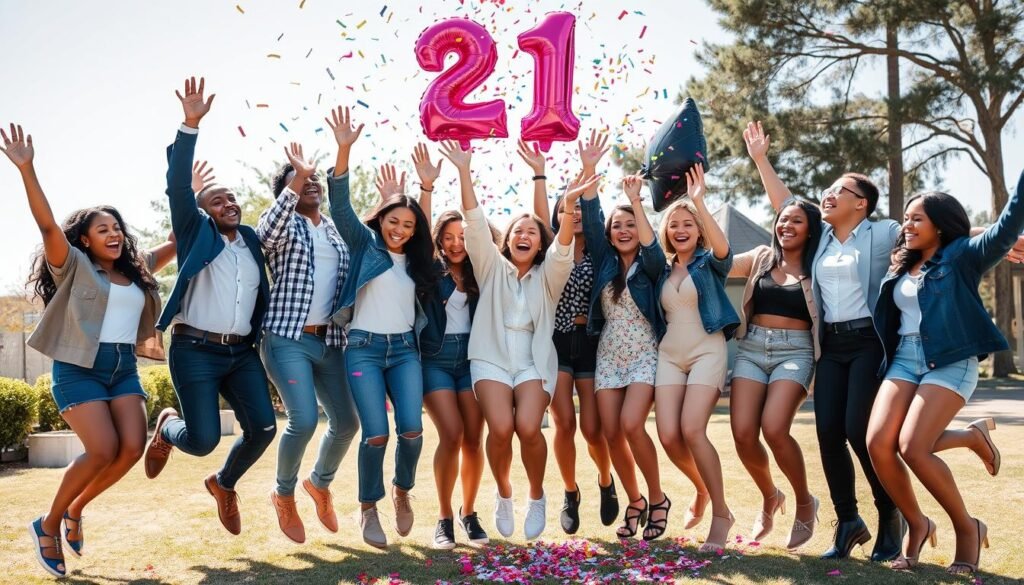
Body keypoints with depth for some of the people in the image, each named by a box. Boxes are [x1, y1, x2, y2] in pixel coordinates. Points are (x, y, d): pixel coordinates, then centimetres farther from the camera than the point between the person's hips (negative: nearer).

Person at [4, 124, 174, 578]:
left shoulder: (138, 270, 16)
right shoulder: (74, 267, 1)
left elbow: (178, 241, 23)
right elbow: (47, 225, -13)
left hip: (124, 368, 5)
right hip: (79, 367, -5)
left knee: (132, 447, -11)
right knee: (103, 451, -17)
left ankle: (74, 511, 12)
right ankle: (48, 524, 5)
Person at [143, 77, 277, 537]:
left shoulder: (251, 241, 17)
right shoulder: (196, 233, 3)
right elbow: (178, 185, -8)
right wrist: (191, 124, -18)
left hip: (242, 353, 4)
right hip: (196, 352, -4)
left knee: (263, 428, -8)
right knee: (203, 440, -9)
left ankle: (224, 483, 23)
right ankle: (167, 428, 29)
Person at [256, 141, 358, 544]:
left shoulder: (336, 231, 17)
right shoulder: (282, 226, 1)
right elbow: (266, 232, -24)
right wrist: (296, 178, -29)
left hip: (329, 341, 6)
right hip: (288, 339, -5)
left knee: (346, 422, 5)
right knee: (304, 420, -18)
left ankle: (320, 484, 33)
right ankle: (284, 494, 9)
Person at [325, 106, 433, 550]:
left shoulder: (416, 261, 15)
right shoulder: (365, 244, 0)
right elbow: (341, 207, -11)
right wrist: (344, 150, -24)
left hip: (404, 349, 4)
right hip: (364, 348, -3)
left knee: (412, 430, -9)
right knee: (376, 434, -11)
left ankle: (402, 491, 19)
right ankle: (368, 508, 11)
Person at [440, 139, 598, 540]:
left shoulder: (547, 276, 12)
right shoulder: (492, 268, 12)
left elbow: (562, 250, -8)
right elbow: (475, 224, 1)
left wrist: (569, 206, -26)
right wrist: (464, 171, -10)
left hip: (534, 360, 0)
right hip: (491, 357, 0)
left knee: (528, 427, -23)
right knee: (500, 427, -22)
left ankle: (537, 496, 5)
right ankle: (504, 496, 6)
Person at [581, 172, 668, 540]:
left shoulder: (650, 265, 0)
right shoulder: (605, 261, 9)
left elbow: (651, 243, -22)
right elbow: (592, 221, 0)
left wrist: (636, 200, -27)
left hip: (644, 355, -4)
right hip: (608, 356, 4)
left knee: (631, 425, -22)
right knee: (611, 434, -2)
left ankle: (657, 498, -2)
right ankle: (634, 502, 18)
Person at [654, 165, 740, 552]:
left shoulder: (710, 264, 1)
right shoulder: (662, 269, 13)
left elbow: (723, 248, -21)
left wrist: (699, 202, -28)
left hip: (707, 352, -4)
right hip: (669, 355, 4)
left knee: (692, 431, -21)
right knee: (668, 437, -8)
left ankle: (720, 513, -6)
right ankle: (702, 490, 23)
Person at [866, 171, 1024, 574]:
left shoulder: (961, 257, 1)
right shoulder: (899, 269, 19)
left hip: (951, 361, -6)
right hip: (904, 359, 6)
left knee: (912, 447, -21)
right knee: (878, 443, -15)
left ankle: (968, 528, 3)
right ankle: (917, 525, 8)